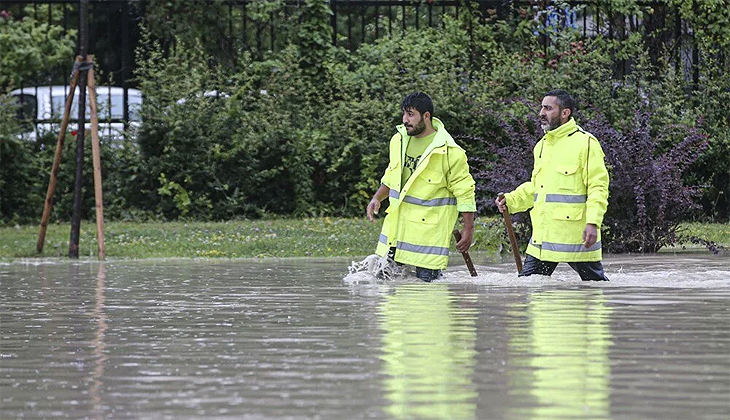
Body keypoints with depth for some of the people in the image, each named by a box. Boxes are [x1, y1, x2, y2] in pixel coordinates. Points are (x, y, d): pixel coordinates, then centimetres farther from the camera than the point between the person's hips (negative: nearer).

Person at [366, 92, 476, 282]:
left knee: (426, 279, -7)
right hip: (396, 224, 6)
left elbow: (465, 192, -8)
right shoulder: (399, 140, 7)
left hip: (429, 229, -6)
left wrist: (469, 229, -9)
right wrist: (377, 198, 9)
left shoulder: (450, 152, -13)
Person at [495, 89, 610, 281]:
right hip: (543, 236, 7)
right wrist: (510, 201, 10)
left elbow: (598, 187, -11)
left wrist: (593, 222, -22)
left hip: (576, 237, -7)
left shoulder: (585, 143, -7)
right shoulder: (542, 145, 17)